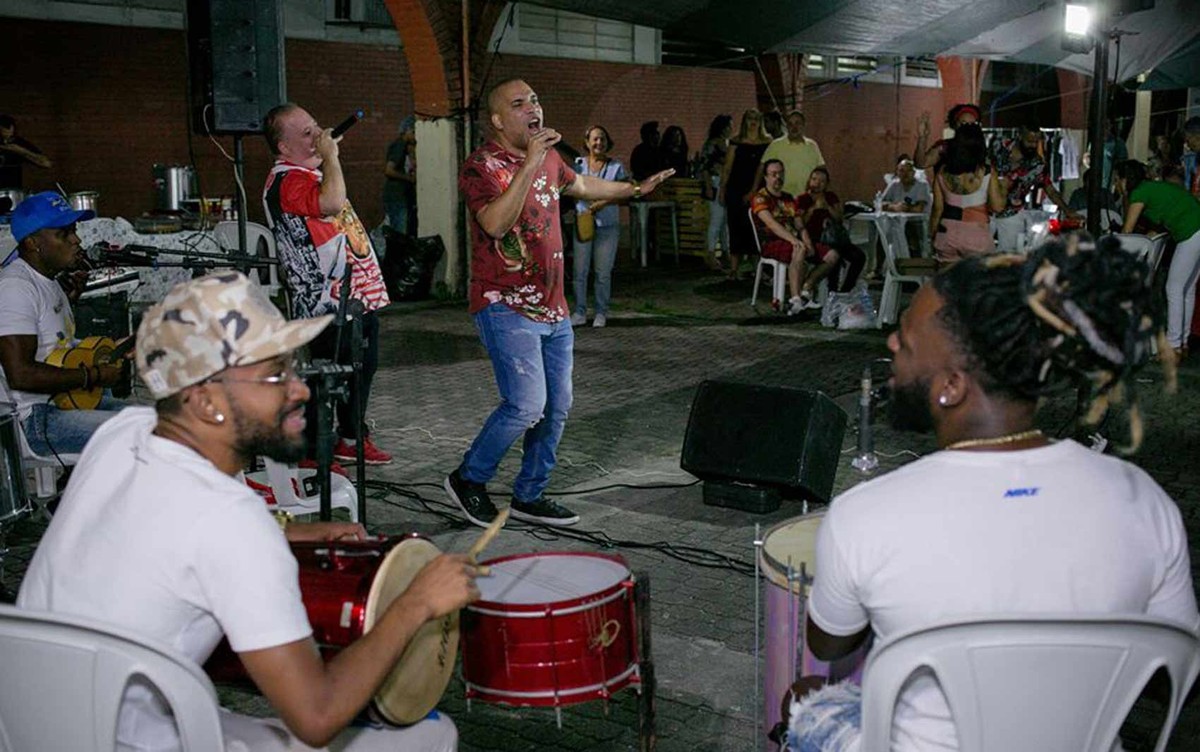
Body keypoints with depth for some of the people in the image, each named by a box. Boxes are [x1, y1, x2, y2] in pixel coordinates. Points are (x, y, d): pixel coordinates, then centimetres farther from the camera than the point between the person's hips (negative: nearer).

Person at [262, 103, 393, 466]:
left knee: (363, 367, 19)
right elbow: (330, 203, -35)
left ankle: (351, 438, 34)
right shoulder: (285, 181, -16)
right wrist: (330, 155, -25)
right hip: (328, 302, -10)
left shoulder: (313, 172, 19)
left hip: (359, 293, 10)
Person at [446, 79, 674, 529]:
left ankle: (529, 496, 23)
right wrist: (529, 165, -31)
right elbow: (496, 223, -30)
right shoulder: (481, 166, -12)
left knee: (557, 407, 10)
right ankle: (468, 479, 6)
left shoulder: (549, 158, 11)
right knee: (527, 404, -16)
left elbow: (579, 185, 33)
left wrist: (634, 189, 40)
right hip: (506, 307, -8)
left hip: (552, 307, 8)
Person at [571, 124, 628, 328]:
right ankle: (580, 312, 8)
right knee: (580, 270, -1)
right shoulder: (578, 164, 5)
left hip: (607, 225, -1)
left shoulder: (616, 166, 2)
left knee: (603, 272, 3)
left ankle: (601, 313, 13)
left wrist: (602, 204, -17)